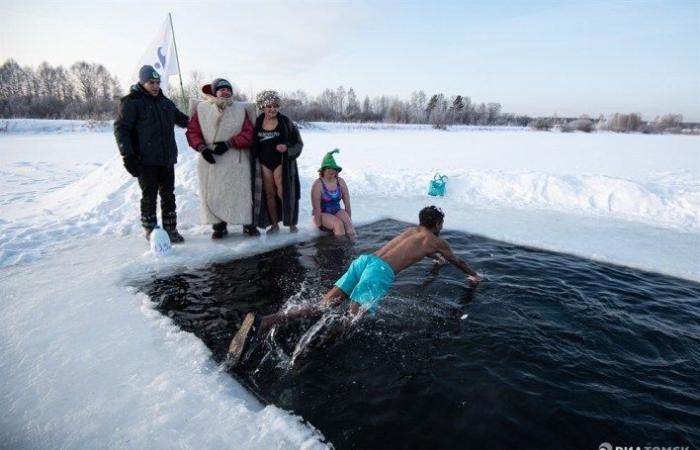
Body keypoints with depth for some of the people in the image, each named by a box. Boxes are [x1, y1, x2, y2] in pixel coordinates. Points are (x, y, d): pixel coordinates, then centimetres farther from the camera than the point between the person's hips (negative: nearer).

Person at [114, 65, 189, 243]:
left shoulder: (165, 102, 14)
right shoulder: (132, 102, -5)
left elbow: (182, 119, 29)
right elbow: (120, 129, -9)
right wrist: (128, 155, -16)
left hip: (167, 159, 6)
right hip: (146, 160, -6)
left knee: (168, 195, 9)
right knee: (149, 196, 1)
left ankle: (170, 229, 19)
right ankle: (151, 232, 12)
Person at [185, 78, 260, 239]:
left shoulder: (241, 109, 4)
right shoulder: (201, 108, 4)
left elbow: (248, 133, -3)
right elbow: (192, 132, 4)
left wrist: (229, 143, -14)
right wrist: (202, 147, -13)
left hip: (236, 161, 0)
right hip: (211, 160, 1)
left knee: (242, 193, 1)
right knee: (213, 194, 4)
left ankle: (248, 224, 15)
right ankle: (219, 226, 17)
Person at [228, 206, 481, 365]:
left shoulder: (412, 230, 35)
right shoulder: (437, 241, 20)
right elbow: (458, 261, 39)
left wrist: (435, 258, 76)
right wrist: (474, 276, 58)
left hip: (364, 259, 7)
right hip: (380, 271, -6)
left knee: (320, 308, -5)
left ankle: (261, 323, -24)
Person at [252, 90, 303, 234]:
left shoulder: (285, 121, -5)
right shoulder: (257, 122, 3)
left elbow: (298, 142, -1)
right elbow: (253, 144, 13)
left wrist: (287, 147, -18)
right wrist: (256, 160, 4)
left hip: (281, 162, -3)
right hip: (264, 163, 3)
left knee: (283, 193, -7)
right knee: (269, 193, 7)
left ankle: (292, 223, 5)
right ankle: (274, 224, 18)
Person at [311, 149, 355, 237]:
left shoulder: (340, 182, 0)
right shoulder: (318, 184, -13)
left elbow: (347, 203, 2)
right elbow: (316, 208, -16)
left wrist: (349, 219, 0)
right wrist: (320, 225, -17)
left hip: (337, 212, 4)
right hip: (322, 214, -4)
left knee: (348, 223, -26)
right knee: (338, 224, -30)